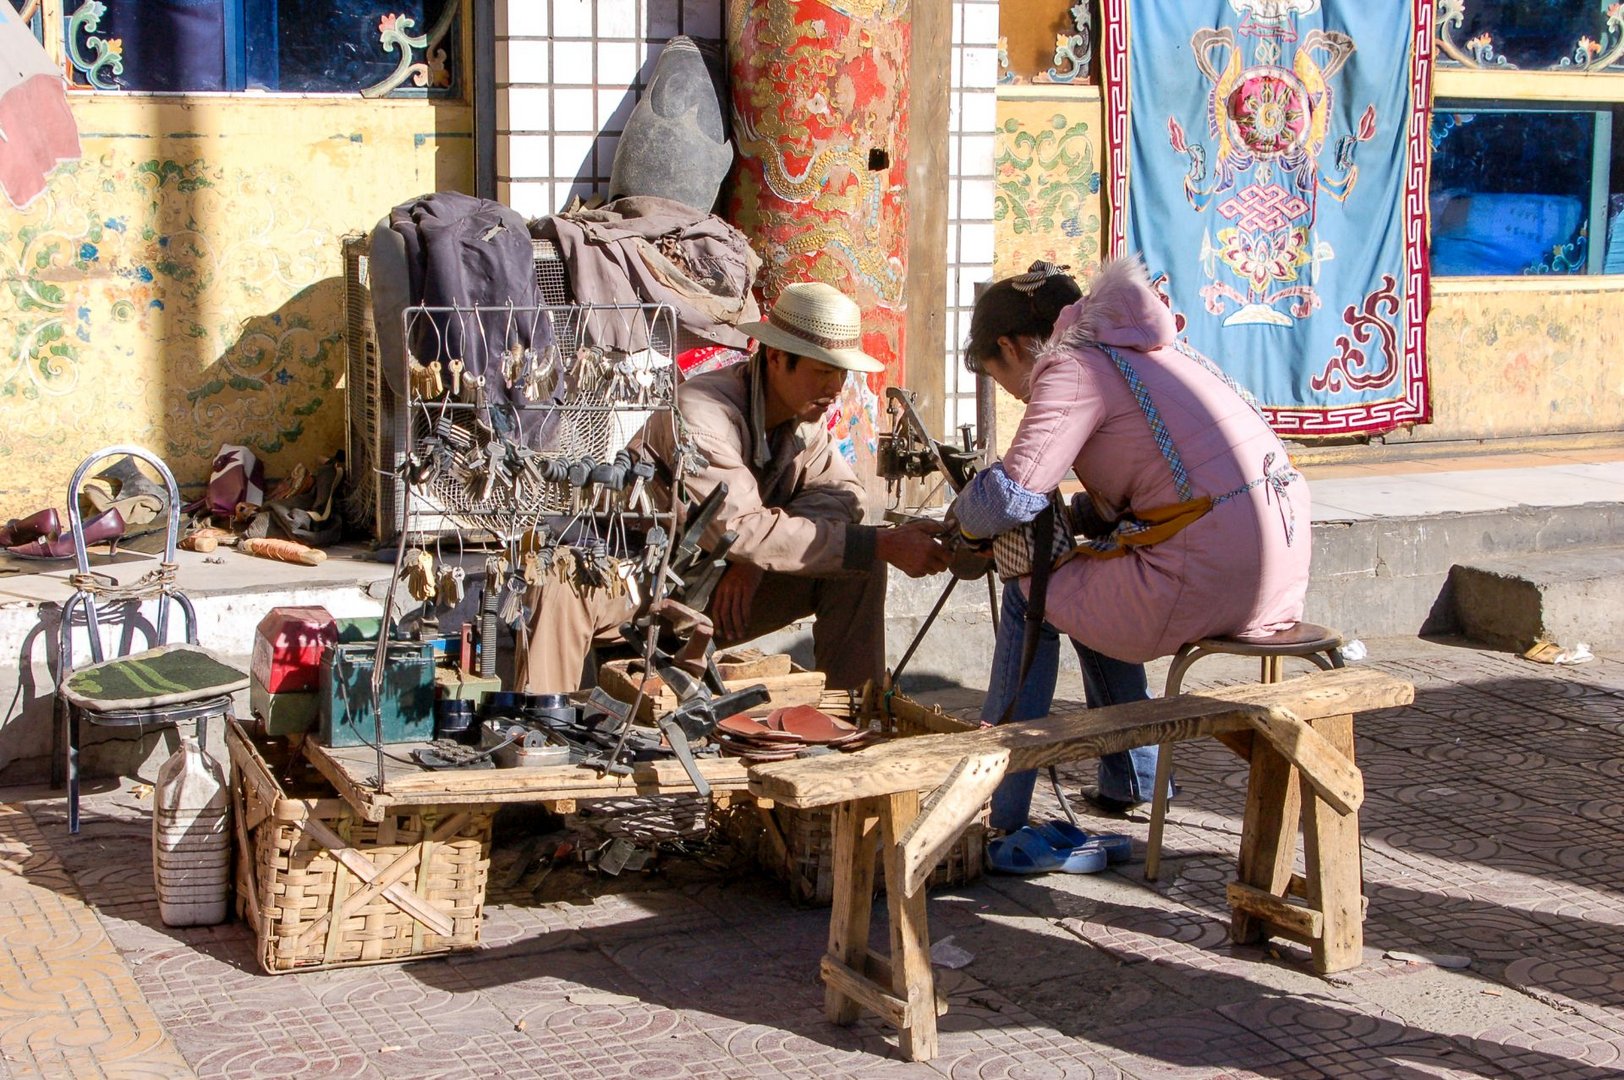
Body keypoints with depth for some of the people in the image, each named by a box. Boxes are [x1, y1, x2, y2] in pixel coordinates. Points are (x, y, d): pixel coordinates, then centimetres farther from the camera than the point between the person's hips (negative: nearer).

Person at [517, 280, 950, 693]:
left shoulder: (805, 415, -3)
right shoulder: (701, 413, -28)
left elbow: (843, 491, -6)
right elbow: (740, 530, -36)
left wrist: (758, 555, -24)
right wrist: (882, 544, -38)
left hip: (729, 592, 6)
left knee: (861, 568, -12)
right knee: (560, 589, -37)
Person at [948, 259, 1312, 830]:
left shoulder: (1071, 366, -7)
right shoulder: (1142, 349, 21)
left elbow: (1010, 498, -17)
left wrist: (961, 514, 4)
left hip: (1209, 582, -9)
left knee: (1029, 595, 9)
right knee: (1084, 580, 29)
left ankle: (996, 807, 15)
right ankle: (1131, 780, 37)